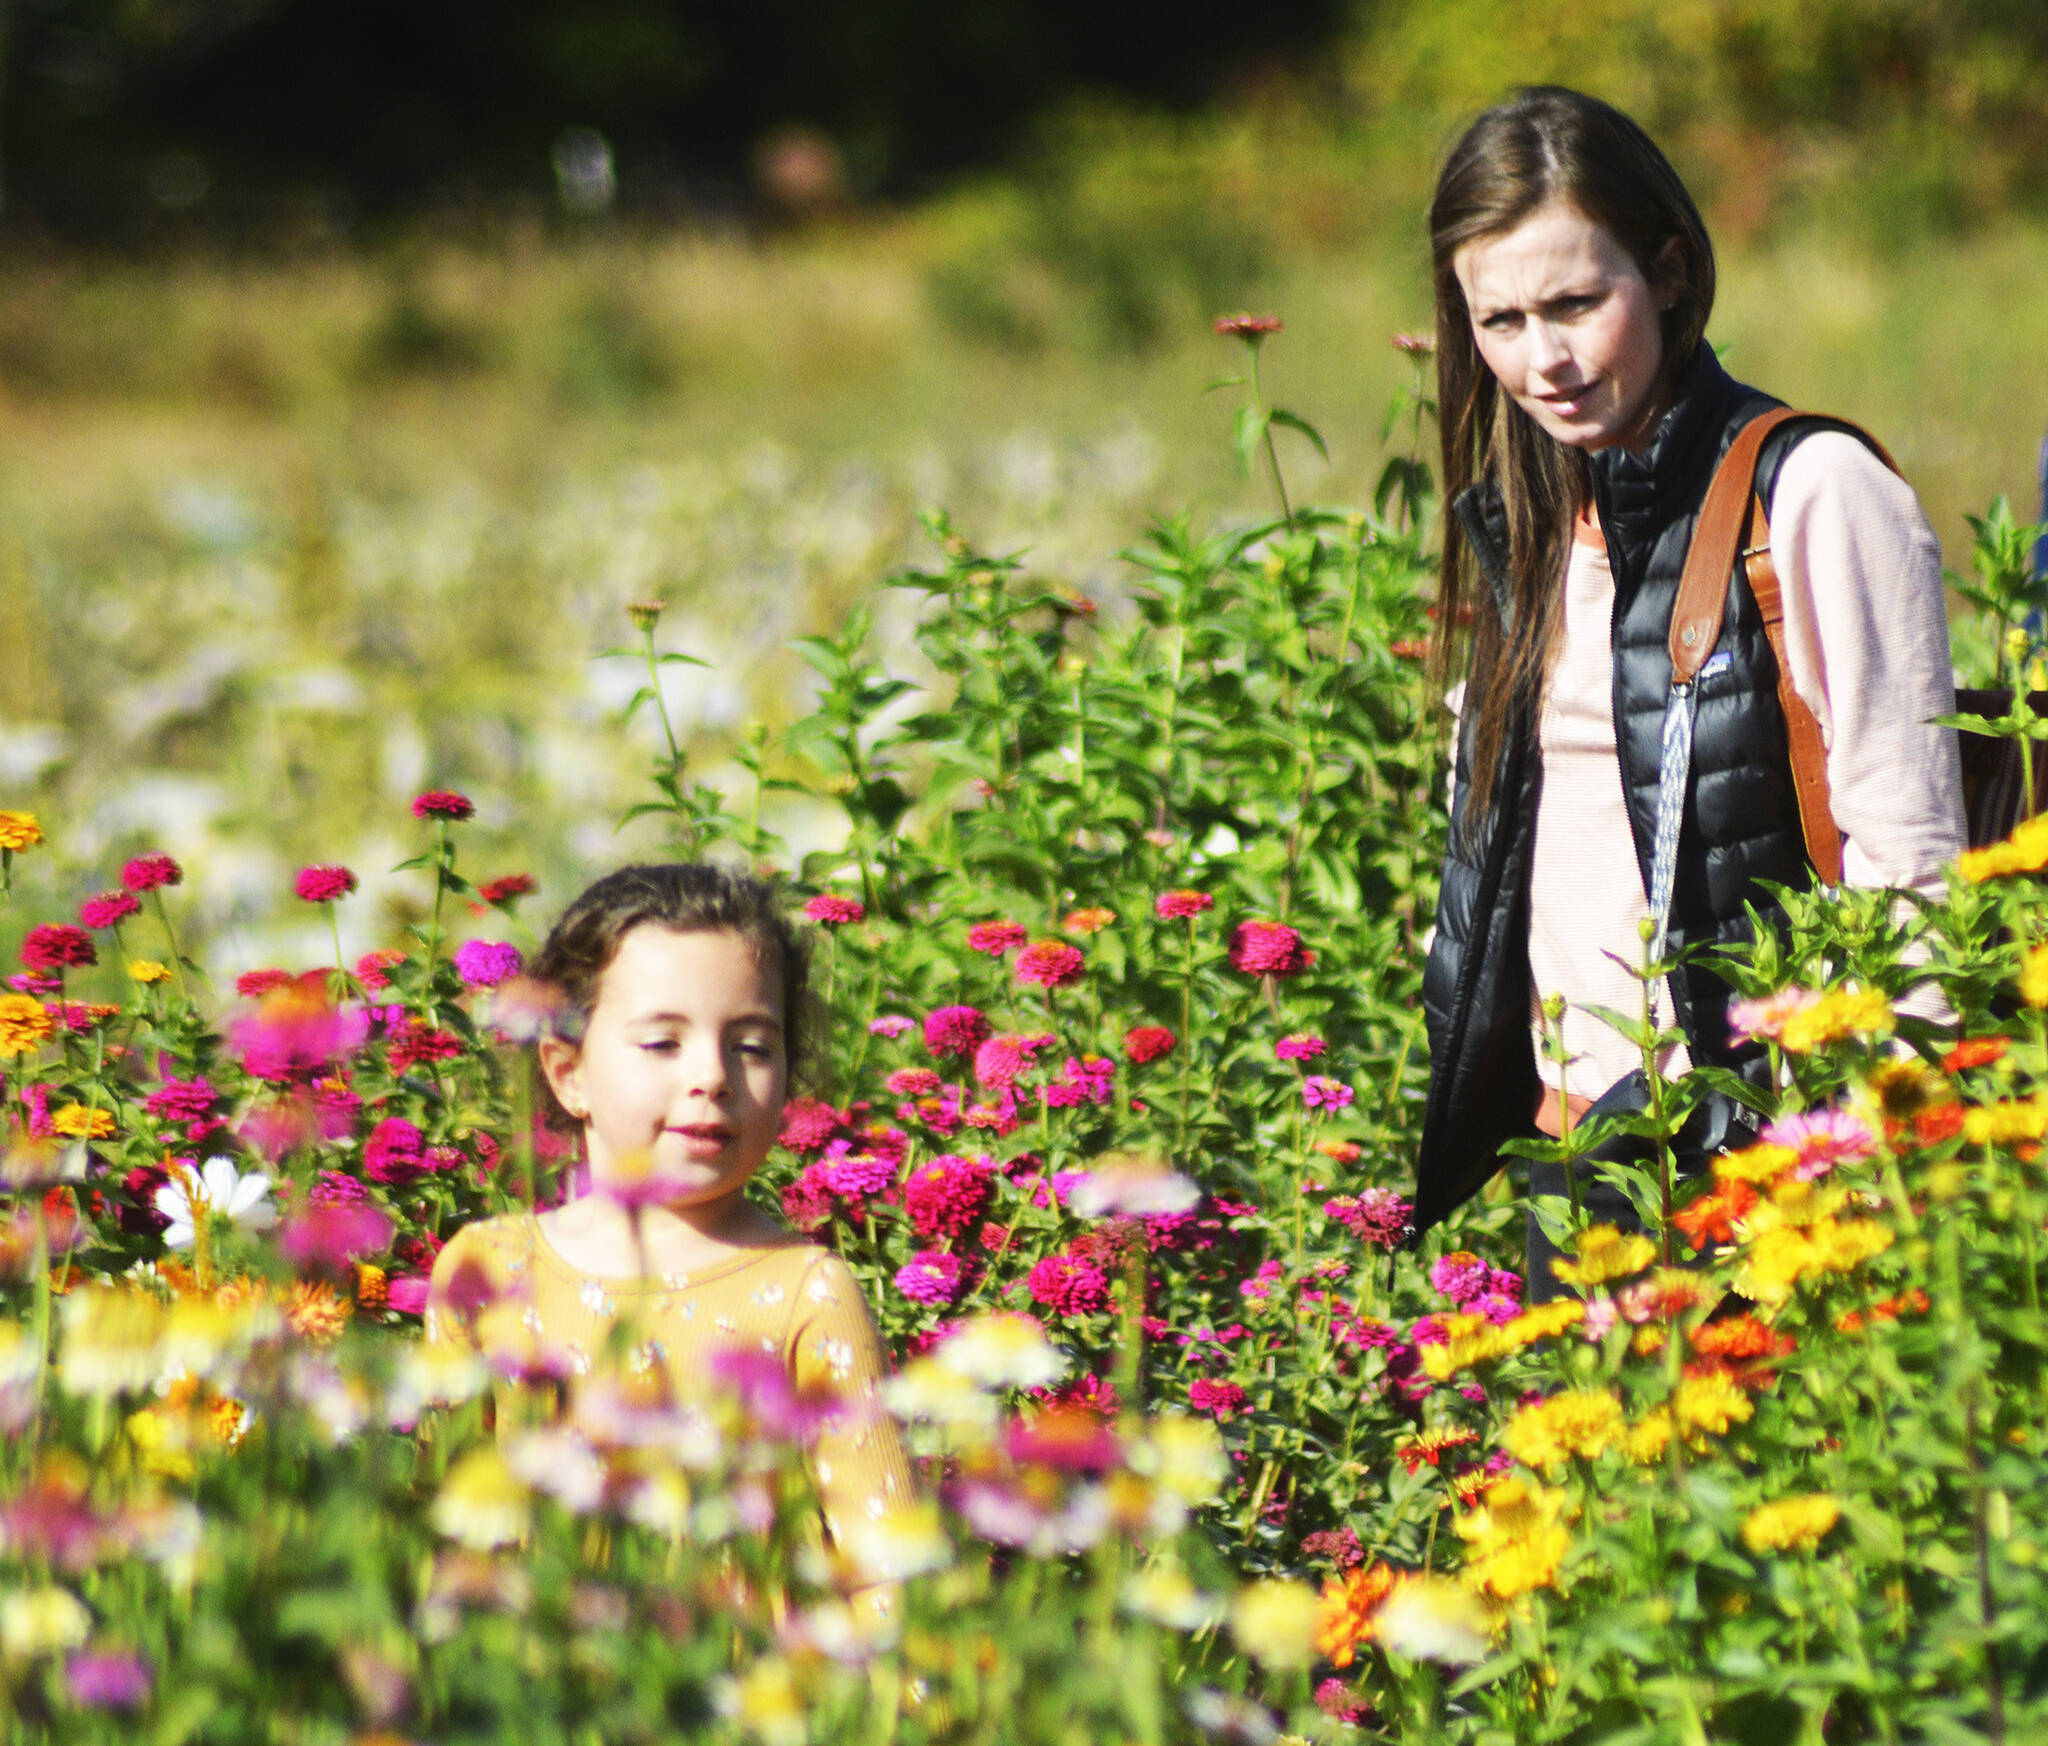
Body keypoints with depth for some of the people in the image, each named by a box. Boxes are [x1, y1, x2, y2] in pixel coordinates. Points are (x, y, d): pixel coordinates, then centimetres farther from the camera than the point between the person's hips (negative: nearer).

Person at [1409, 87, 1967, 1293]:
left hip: (1751, 1117, -7)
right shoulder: (1521, 519, 12)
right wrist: (1459, 1116, 16)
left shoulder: (1816, 494, -10)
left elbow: (1907, 864, -11)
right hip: (1572, 1122, 7)